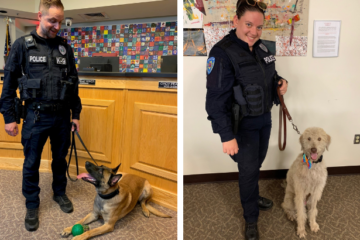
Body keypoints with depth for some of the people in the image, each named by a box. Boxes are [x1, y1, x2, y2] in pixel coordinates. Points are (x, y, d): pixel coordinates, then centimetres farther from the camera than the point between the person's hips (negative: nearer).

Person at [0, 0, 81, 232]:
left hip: (62, 115, 3)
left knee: (60, 158, 17)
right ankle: (32, 205, 27)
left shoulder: (65, 48, 6)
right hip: (36, 116, -2)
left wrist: (76, 114, 9)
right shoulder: (22, 45, -3)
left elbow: (74, 83, 10)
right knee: (31, 163, 9)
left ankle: (60, 193, 38)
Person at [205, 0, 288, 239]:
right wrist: (227, 136, -26)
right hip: (243, 124, -7)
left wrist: (281, 82, -5)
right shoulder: (222, 52, -23)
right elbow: (216, 100, -25)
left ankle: (252, 197, 49)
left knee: (257, 163, 22)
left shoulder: (261, 47, 1)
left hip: (264, 118, 7)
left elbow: (270, 75, 18)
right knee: (248, 170, 4)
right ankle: (251, 219, 27)